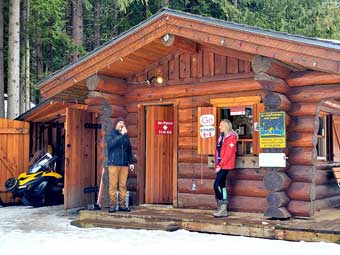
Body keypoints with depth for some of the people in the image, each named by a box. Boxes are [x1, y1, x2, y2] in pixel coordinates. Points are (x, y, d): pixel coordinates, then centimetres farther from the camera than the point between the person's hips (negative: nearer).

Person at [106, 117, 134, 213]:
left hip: (124, 164, 4)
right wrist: (121, 135, -16)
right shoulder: (110, 135, 4)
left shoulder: (126, 136, 16)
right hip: (113, 164, -4)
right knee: (113, 185, -5)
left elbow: (129, 150, 20)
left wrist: (131, 162, 14)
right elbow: (111, 144, -17)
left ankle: (122, 205, 8)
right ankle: (112, 205, 0)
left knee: (123, 185, 3)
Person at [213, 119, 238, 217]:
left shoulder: (231, 137, -10)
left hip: (225, 165, -8)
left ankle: (222, 207, -6)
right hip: (220, 165, 8)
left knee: (217, 185, -14)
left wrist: (220, 165, -17)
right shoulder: (221, 137, 16)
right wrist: (217, 165, 8)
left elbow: (228, 154, -16)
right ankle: (223, 209, 14)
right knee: (221, 185, 8)